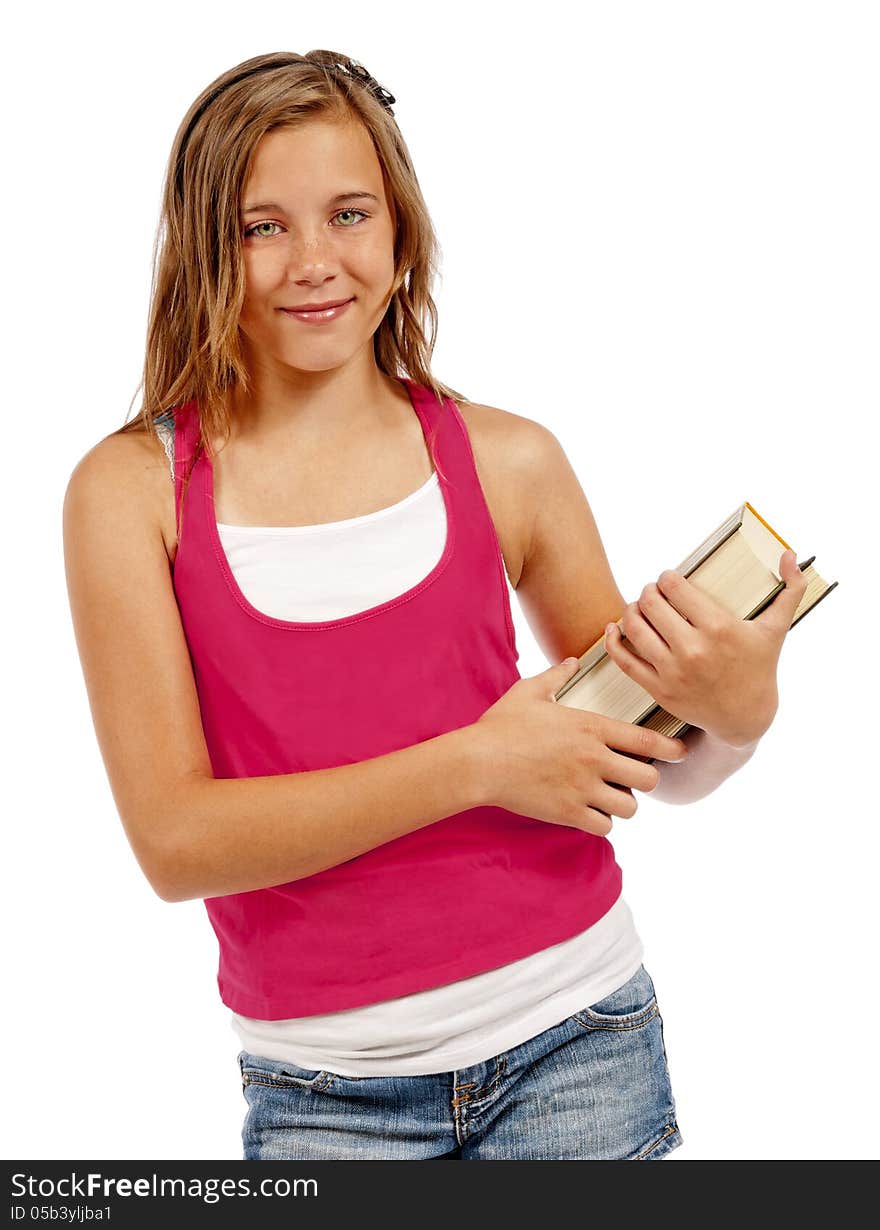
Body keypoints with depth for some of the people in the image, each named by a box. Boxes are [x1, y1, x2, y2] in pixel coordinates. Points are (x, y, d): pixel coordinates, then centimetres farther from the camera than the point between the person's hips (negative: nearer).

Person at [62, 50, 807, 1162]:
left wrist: (737, 714, -13)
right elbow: (174, 839, -12)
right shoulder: (129, 489, -5)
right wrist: (474, 761, -18)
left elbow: (655, 762, 9)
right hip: (322, 1090, -1)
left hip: (569, 1041, 2)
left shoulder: (510, 462, -1)